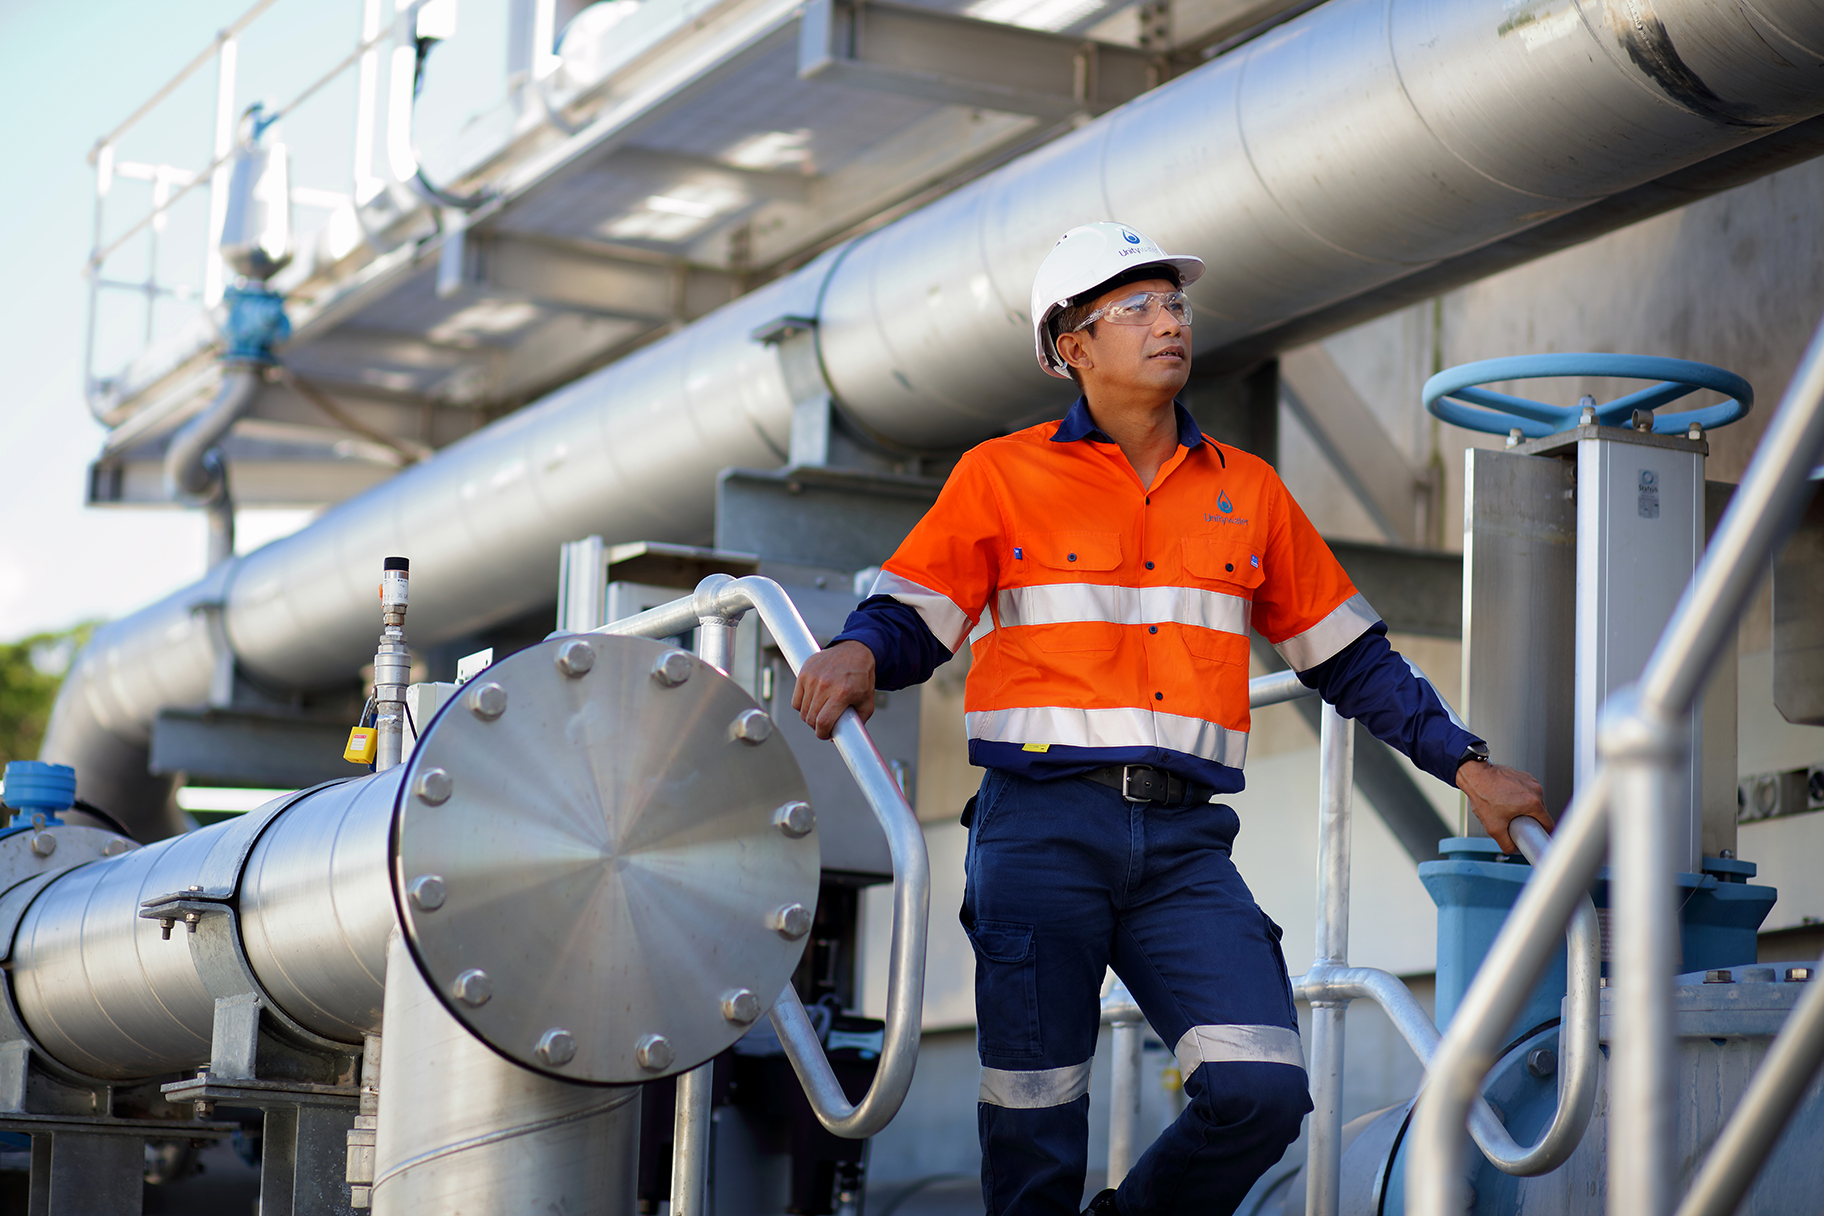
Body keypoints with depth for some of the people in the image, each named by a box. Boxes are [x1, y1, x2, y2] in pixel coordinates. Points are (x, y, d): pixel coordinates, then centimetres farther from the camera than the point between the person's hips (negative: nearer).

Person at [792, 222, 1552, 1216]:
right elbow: (910, 619, 4)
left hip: (1184, 842, 3)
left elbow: (1347, 656, 20)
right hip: (1042, 831, -2)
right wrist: (856, 656, -20)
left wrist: (1466, 765, 13)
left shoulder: (1248, 491, 16)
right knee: (1033, 1125, -2)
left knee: (1263, 1092, -13)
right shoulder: (1002, 476, 8)